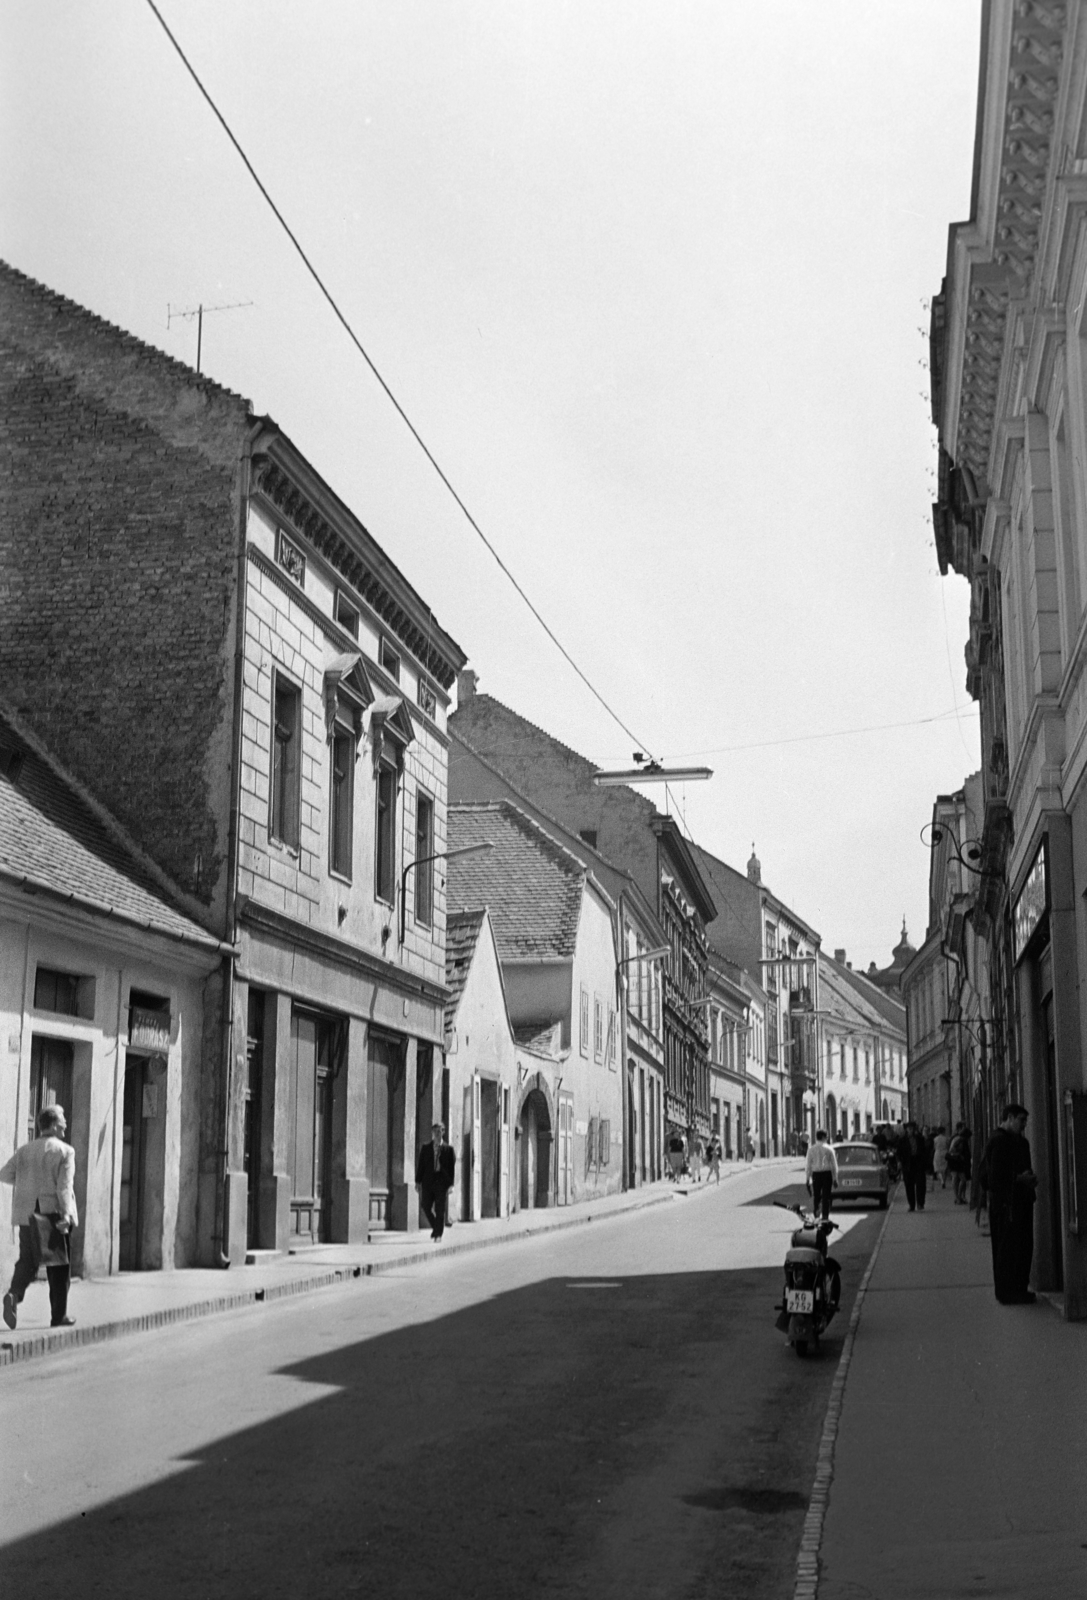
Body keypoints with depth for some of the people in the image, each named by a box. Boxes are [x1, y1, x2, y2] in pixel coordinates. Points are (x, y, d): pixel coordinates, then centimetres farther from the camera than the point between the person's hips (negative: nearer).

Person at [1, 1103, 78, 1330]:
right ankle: (58, 1315, 11)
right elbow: (64, 1186, -17)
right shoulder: (64, 1151, -8)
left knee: (27, 1261, 7)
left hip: (28, 1216, 4)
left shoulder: (24, 1151, 6)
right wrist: (66, 1214, -24)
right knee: (59, 1268, 7)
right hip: (55, 1214, -4)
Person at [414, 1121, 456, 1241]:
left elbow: (452, 1167, 2)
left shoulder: (449, 1149, 5)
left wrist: (451, 1184, -6)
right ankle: (435, 1227, 19)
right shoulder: (426, 1148, 10)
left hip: (442, 1182, -2)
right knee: (425, 1206, -3)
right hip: (428, 1181, 2)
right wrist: (418, 1181, 1)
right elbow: (420, 1165, 8)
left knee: (440, 1209, -3)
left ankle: (438, 1234, 4)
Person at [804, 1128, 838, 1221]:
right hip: (827, 1173, -1)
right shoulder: (829, 1149, -3)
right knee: (826, 1196, 4)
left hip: (816, 1174, 1)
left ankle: (816, 1216, 6)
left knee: (816, 1196, 12)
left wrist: (807, 1178, 5)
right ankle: (825, 1217, 3)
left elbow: (808, 1165, 0)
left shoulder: (811, 1149, -2)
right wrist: (835, 1178, 7)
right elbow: (834, 1165, 0)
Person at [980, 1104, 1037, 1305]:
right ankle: (1008, 1292, 2)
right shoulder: (998, 1142, -14)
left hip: (1021, 1201, 10)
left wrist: (1029, 1179, 4)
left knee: (1024, 1246, 13)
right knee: (1009, 1248, -4)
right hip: (1006, 1203, -10)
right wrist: (1020, 1178, -17)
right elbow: (995, 1176, -19)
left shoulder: (1018, 1141, 16)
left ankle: (1019, 1289, 21)